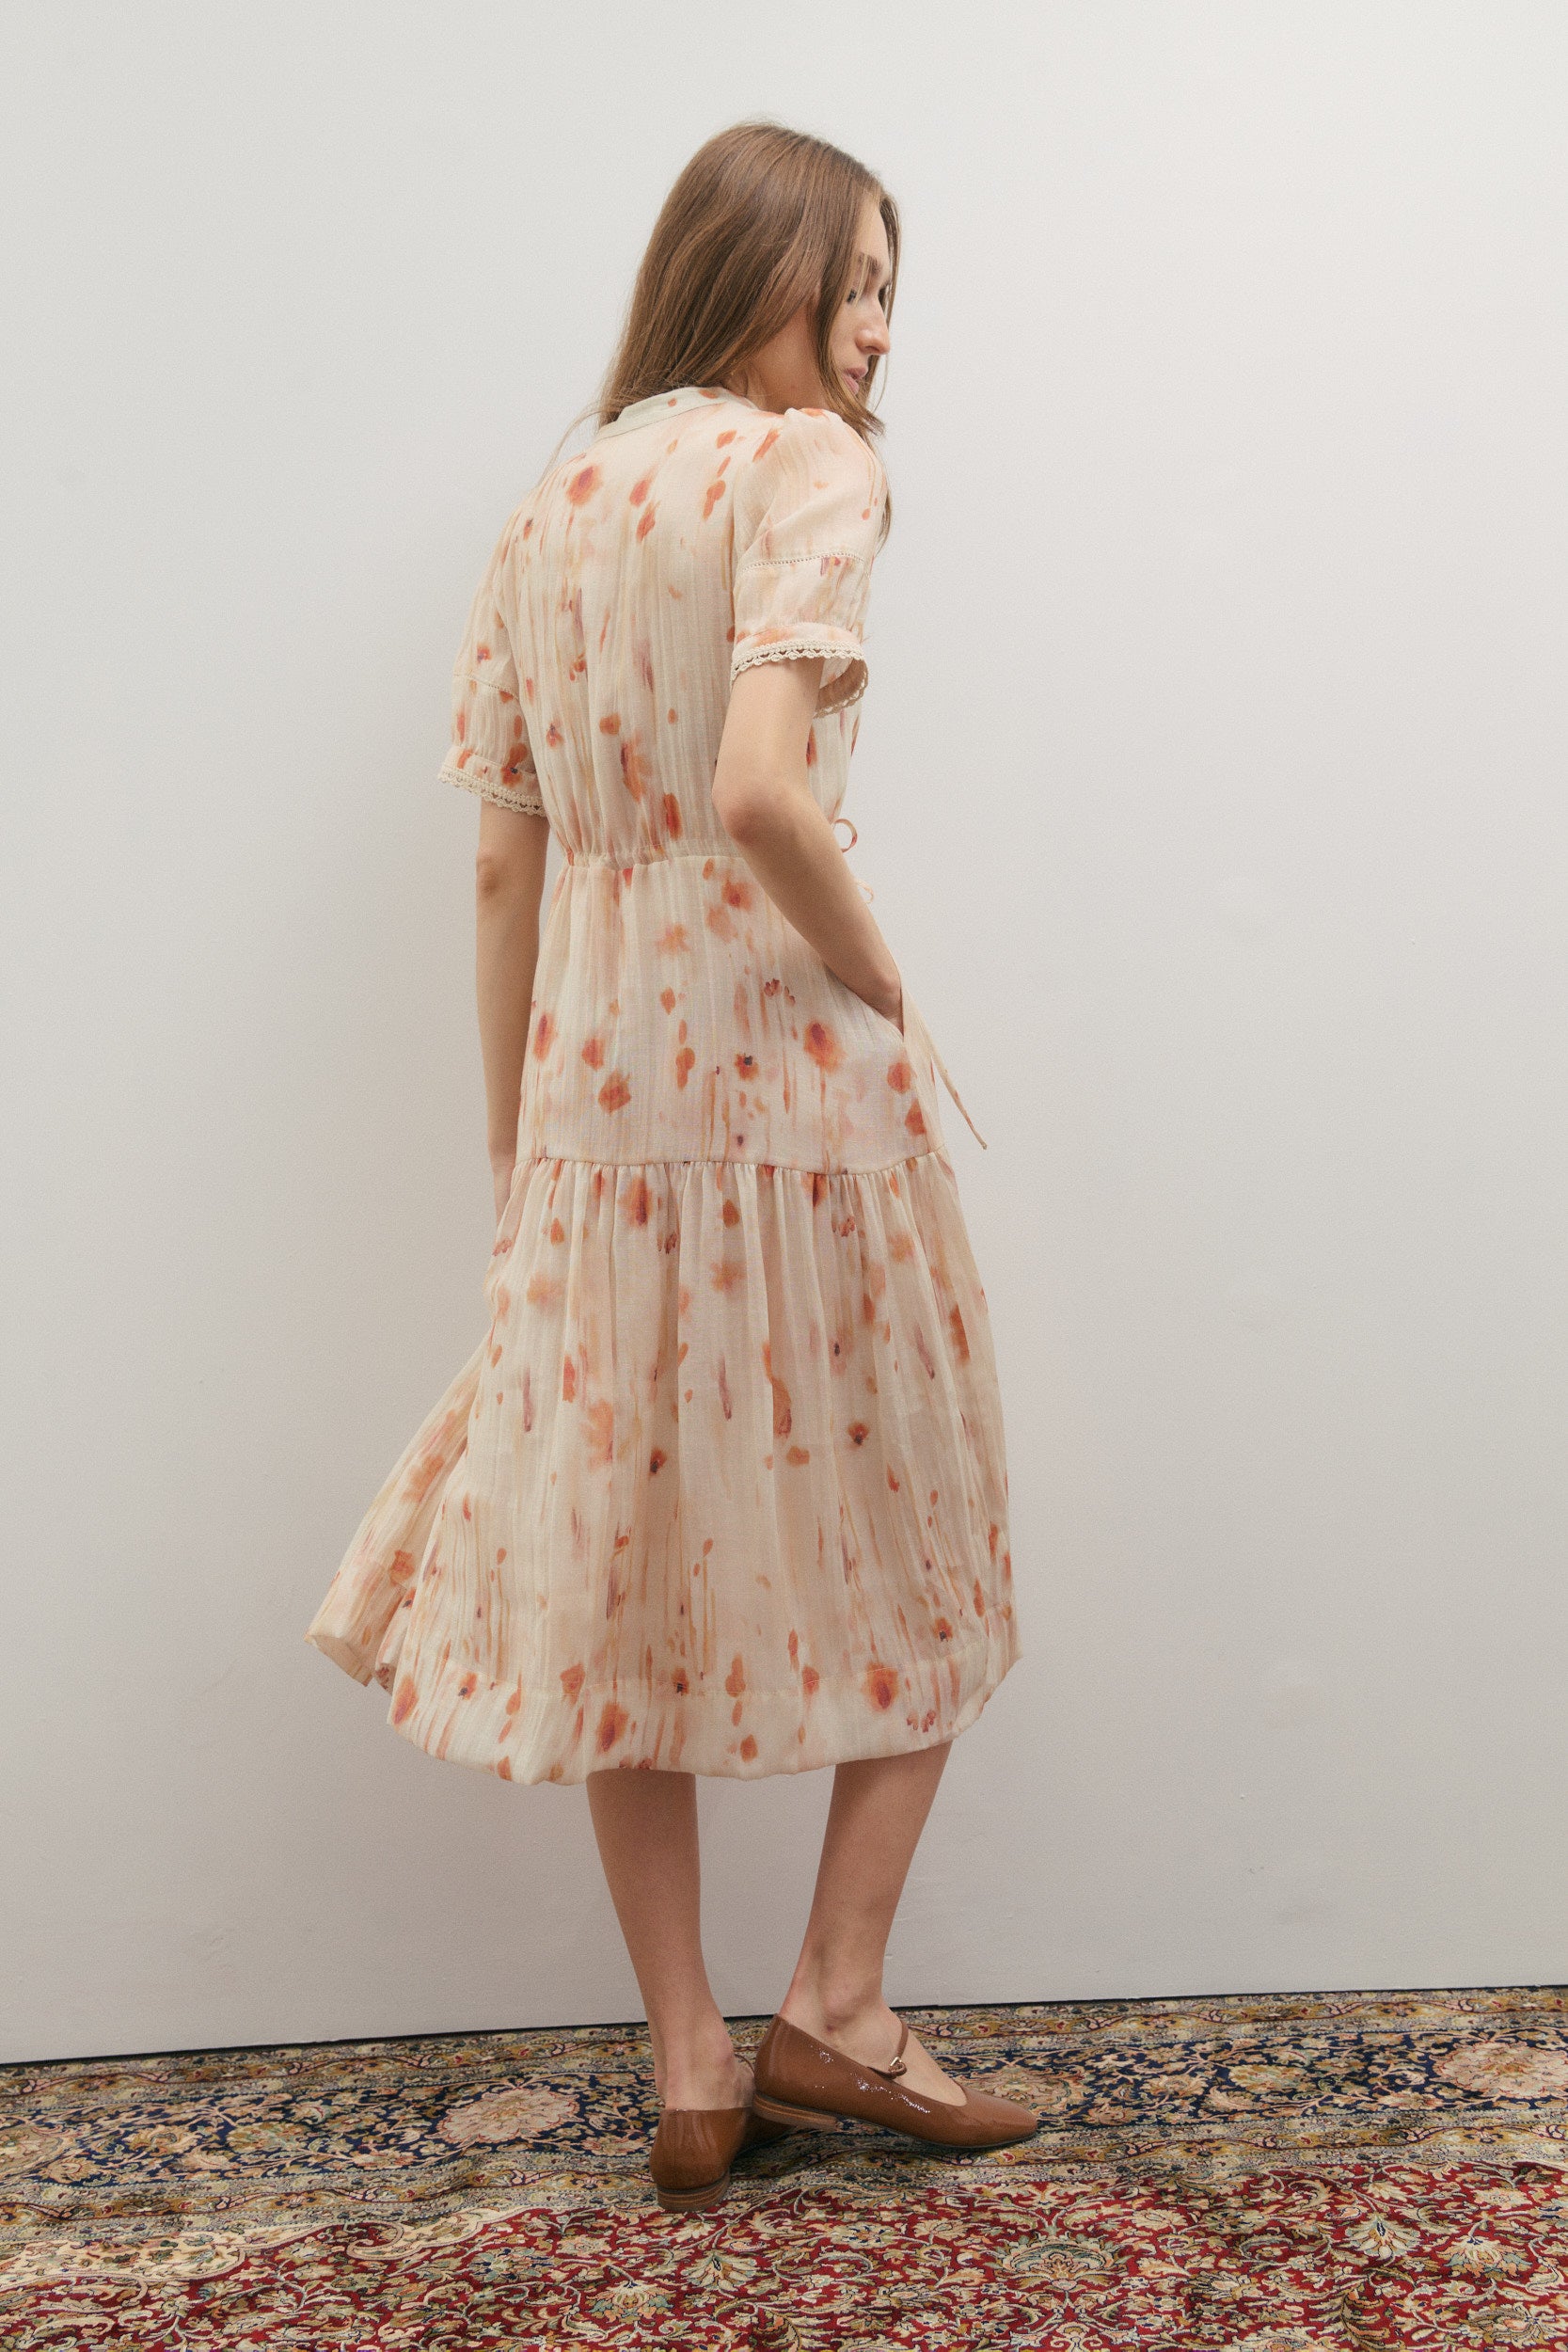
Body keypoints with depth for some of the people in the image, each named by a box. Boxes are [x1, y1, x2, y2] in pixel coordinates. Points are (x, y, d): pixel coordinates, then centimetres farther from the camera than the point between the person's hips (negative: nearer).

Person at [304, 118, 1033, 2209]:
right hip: (785, 1056, -6)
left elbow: (503, 857, 10)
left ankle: (691, 2075, 19)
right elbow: (761, 791, -23)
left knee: (626, 1567, 11)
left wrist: (511, 1145, 15)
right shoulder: (808, 464, -7)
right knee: (905, 1539, 13)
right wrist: (882, 981, -7)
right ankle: (833, 2011, 16)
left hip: (593, 1075, 6)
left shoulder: (546, 508, 12)